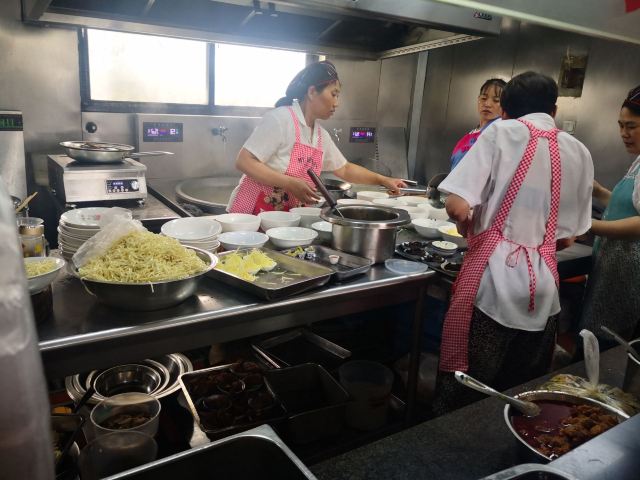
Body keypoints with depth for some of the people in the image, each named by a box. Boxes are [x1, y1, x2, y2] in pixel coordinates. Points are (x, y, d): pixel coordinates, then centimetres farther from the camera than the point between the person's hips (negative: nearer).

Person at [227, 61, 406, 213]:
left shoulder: (321, 135, 8)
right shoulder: (280, 118, -14)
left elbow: (344, 169, 21)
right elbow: (244, 162, -18)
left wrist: (383, 180, 16)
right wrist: (290, 183, -25)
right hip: (252, 214, -7)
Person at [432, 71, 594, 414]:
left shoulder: (503, 131, -2)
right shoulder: (580, 153, 10)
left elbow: (457, 206, -14)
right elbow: (567, 237, 13)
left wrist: (469, 229, 7)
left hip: (495, 275, -4)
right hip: (544, 283, 5)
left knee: (464, 390, 10)